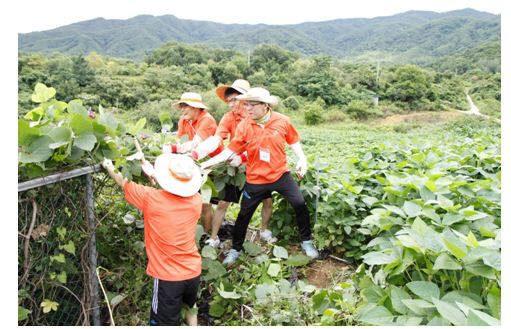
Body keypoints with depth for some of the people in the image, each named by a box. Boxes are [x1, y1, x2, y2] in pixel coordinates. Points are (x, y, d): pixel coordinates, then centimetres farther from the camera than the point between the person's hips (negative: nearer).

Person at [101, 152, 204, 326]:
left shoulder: (151, 198, -20)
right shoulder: (196, 200, -11)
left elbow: (124, 182, -1)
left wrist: (109, 167, 17)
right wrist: (154, 173, 18)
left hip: (167, 277, -4)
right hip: (194, 272, 4)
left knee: (166, 322, 14)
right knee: (190, 306, 32)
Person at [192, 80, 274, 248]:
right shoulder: (229, 117, -9)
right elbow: (215, 139, -23)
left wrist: (243, 157, -28)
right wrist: (196, 153, -40)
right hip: (235, 167, 0)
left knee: (267, 200, 9)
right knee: (223, 203, 1)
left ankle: (264, 230, 35)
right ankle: (213, 238, 17)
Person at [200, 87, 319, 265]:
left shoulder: (282, 120, -9)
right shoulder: (244, 125, -10)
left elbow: (293, 141, 6)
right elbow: (231, 149, -11)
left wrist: (302, 159, -7)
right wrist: (208, 162, -21)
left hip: (280, 174, 1)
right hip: (255, 179, 0)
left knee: (300, 205, -1)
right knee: (244, 215, 9)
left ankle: (306, 241, 25)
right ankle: (235, 249, 31)